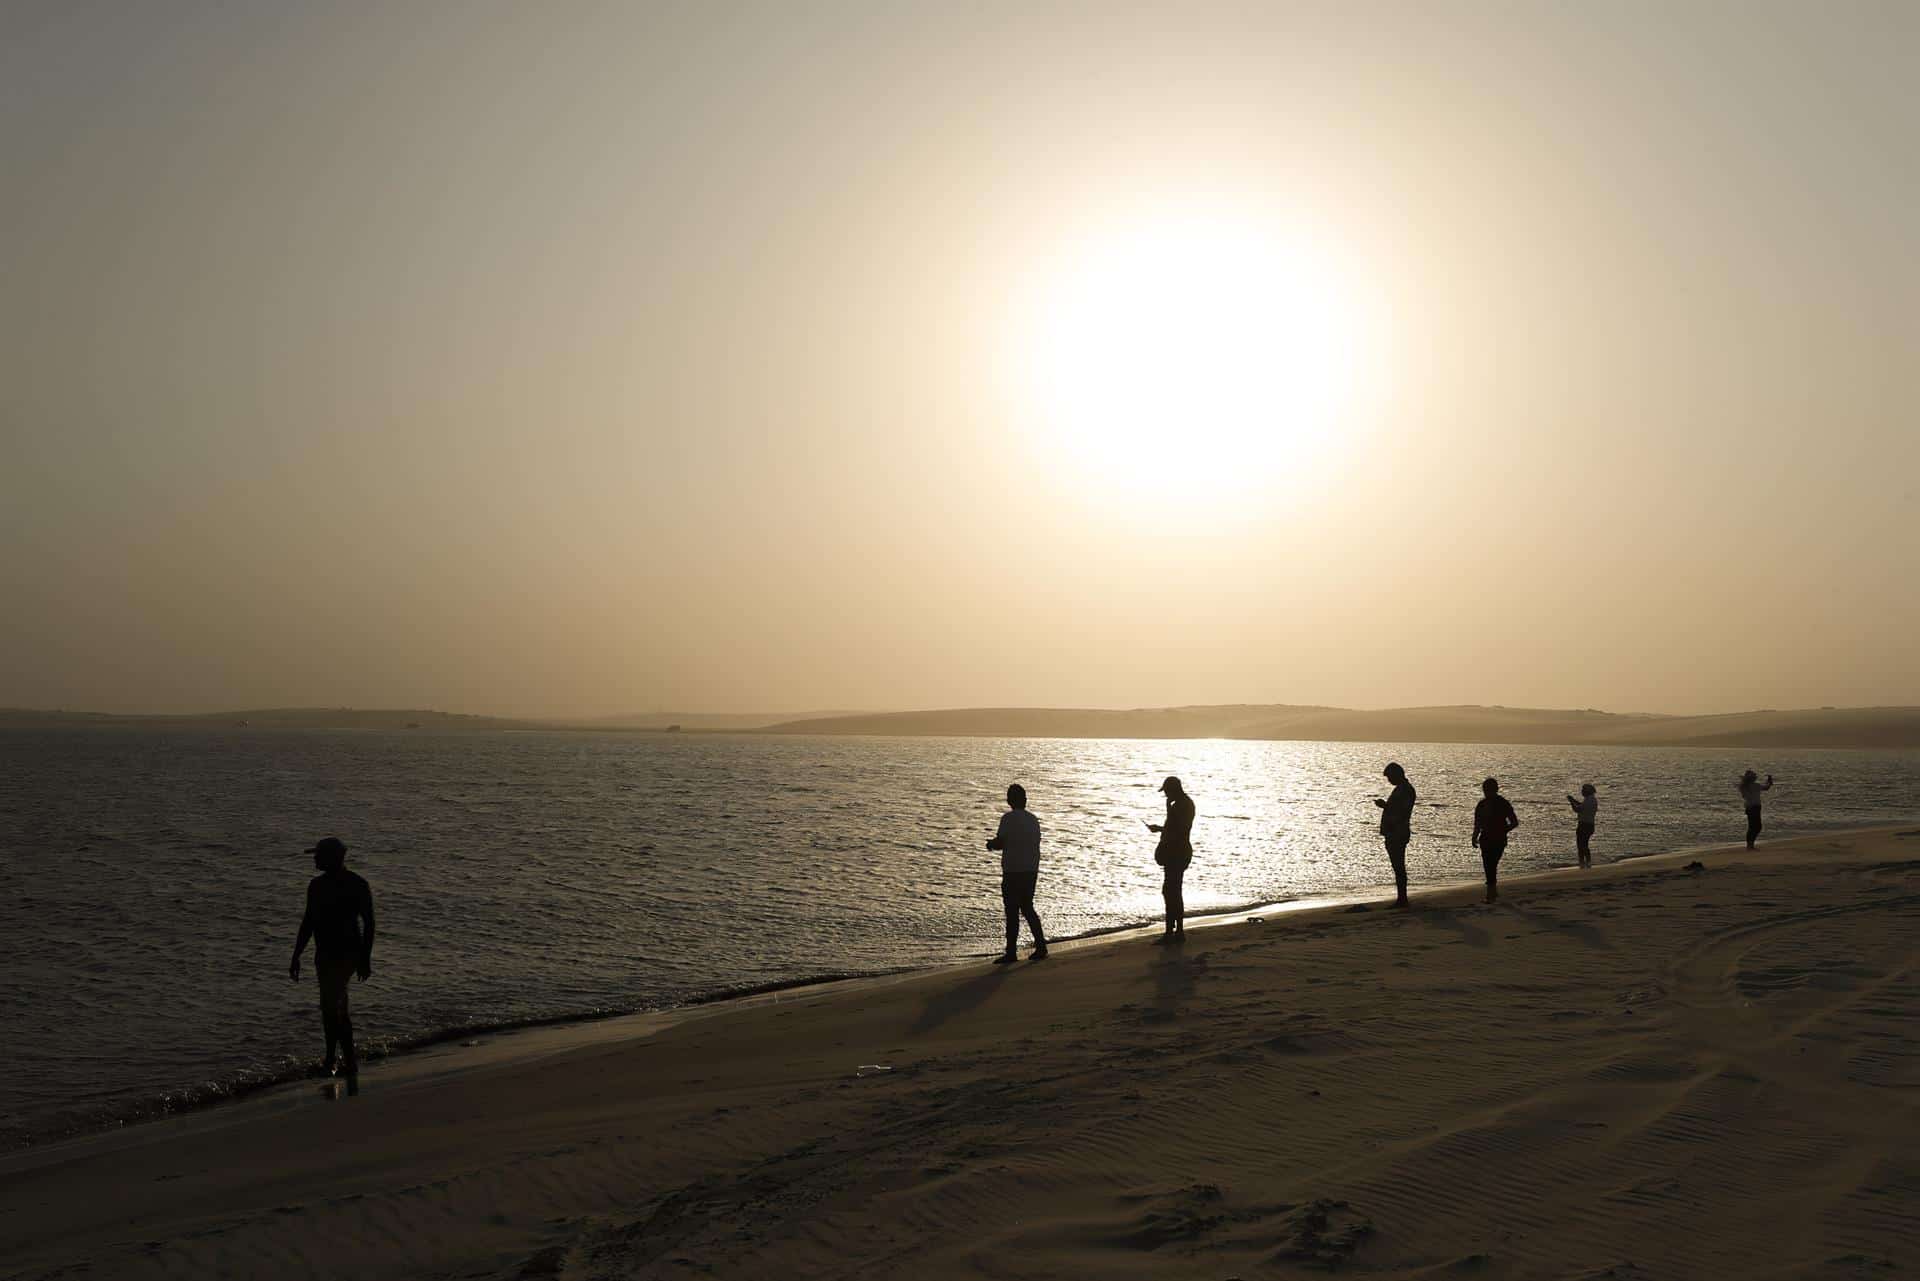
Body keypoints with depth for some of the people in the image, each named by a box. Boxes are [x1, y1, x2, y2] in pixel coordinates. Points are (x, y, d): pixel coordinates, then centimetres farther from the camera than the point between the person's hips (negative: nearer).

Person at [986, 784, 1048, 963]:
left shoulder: (1008, 819, -11)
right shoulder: (1033, 820, 10)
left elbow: (999, 842, -13)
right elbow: (1035, 846, 14)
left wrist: (990, 844, 7)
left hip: (1013, 873, -7)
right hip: (1031, 871, 7)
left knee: (1012, 912, -3)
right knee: (1027, 908, 16)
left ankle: (1011, 952, -1)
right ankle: (1041, 947, 13)